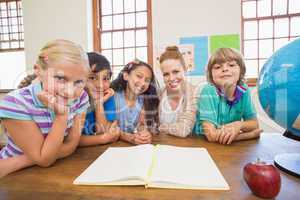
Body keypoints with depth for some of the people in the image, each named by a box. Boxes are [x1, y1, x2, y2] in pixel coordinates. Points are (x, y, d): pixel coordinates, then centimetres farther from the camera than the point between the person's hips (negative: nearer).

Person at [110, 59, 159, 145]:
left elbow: (142, 125, -3)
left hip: (138, 144, 3)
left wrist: (145, 134, -25)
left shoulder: (143, 100, 2)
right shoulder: (112, 96, -12)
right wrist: (129, 137, -30)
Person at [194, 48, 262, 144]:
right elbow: (212, 136, -26)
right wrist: (250, 134, -16)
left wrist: (239, 125, -21)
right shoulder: (208, 91, -21)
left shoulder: (244, 90, -7)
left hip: (233, 145, 4)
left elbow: (254, 124, 2)